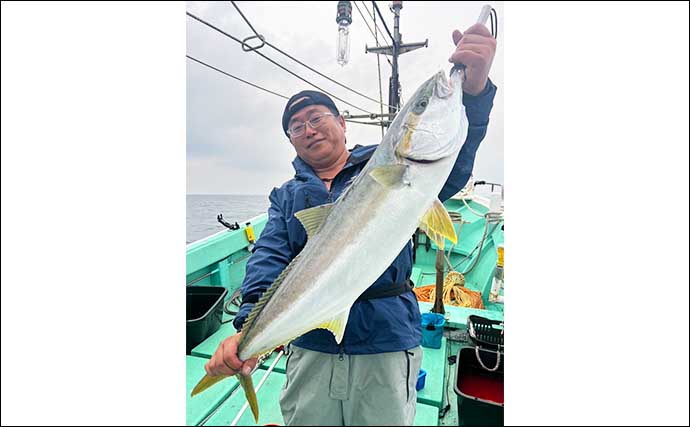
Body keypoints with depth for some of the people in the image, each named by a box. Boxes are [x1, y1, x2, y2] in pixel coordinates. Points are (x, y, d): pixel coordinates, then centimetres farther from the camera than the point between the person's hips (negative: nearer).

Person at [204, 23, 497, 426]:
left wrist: (473, 91, -31)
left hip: (386, 347, -2)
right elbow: (269, 258, -4)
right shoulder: (287, 196, 8)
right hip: (310, 350, 2)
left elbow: (450, 173, -15)